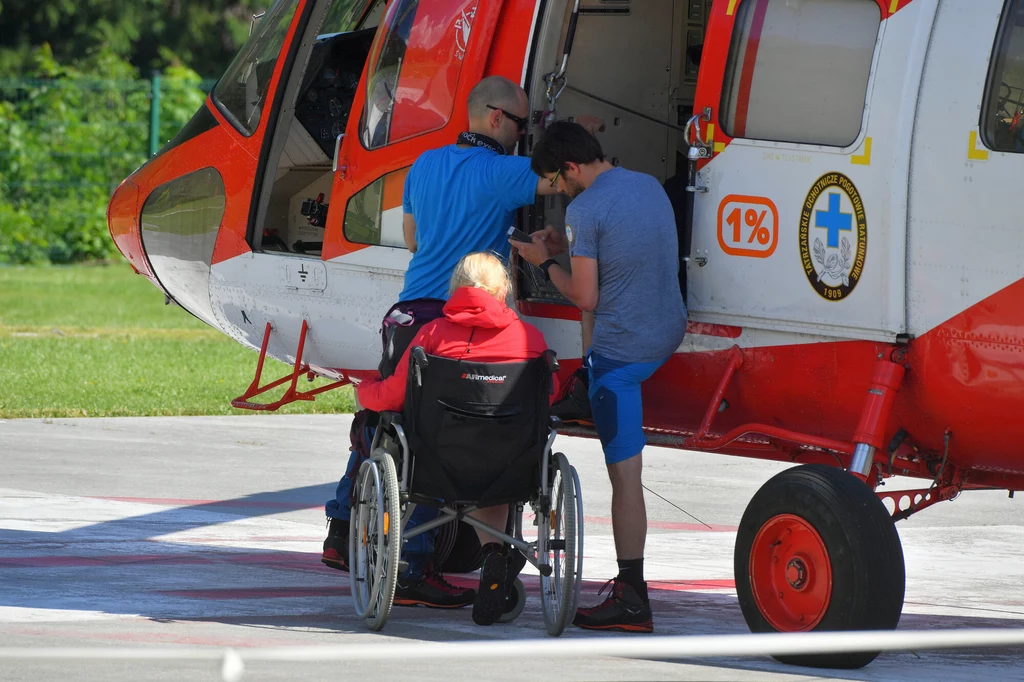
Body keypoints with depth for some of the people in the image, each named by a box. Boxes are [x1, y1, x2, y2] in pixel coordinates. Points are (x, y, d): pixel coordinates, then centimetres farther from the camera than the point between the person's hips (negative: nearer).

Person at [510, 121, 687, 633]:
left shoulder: (585, 210, -14)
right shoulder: (649, 186, 11)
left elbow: (585, 298, -14)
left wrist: (545, 264, 2)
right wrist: (567, 247, 22)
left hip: (621, 350, -8)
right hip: (669, 335, 8)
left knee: (624, 472, -7)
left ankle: (631, 599, -9)